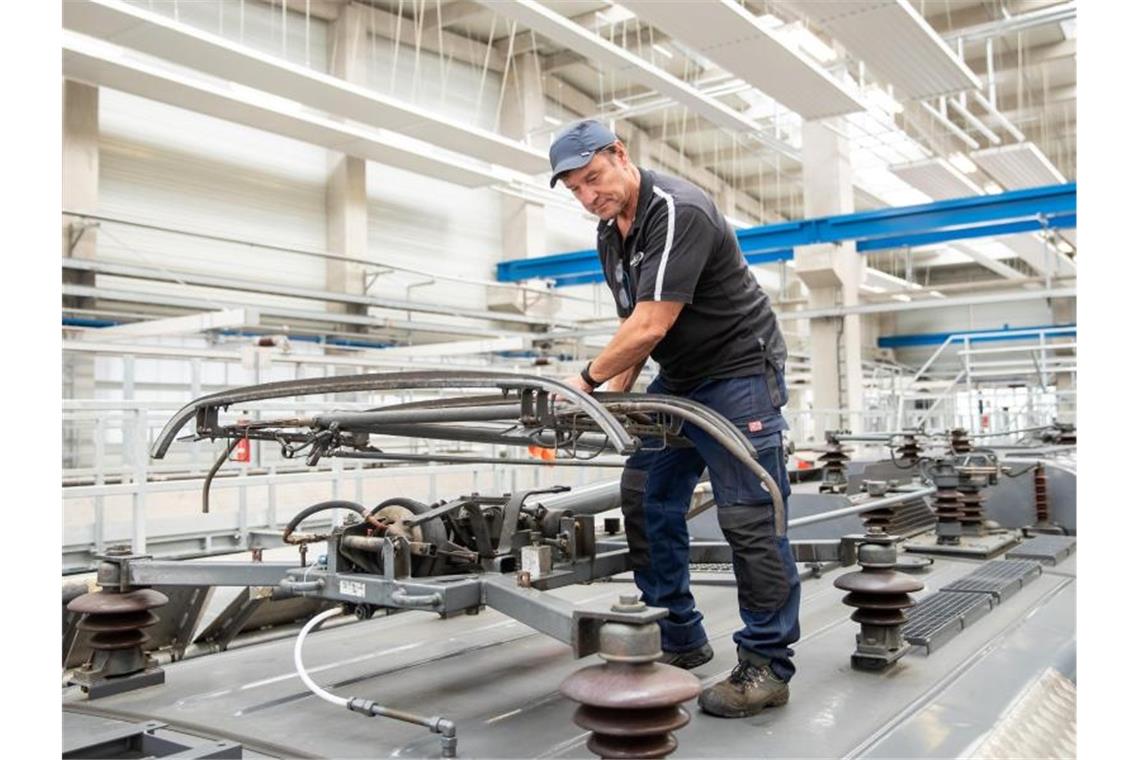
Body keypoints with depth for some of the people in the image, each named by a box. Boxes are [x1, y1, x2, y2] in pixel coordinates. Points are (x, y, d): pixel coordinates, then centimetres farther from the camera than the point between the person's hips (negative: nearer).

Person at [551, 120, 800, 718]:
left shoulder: (679, 212, -22)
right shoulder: (610, 234, 8)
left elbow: (651, 325, -27)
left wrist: (588, 378, -15)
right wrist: (615, 392, 3)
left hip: (738, 372, -9)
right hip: (677, 380, 9)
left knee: (750, 519, -7)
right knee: (646, 502, 6)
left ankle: (767, 666, 4)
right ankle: (681, 641, 17)